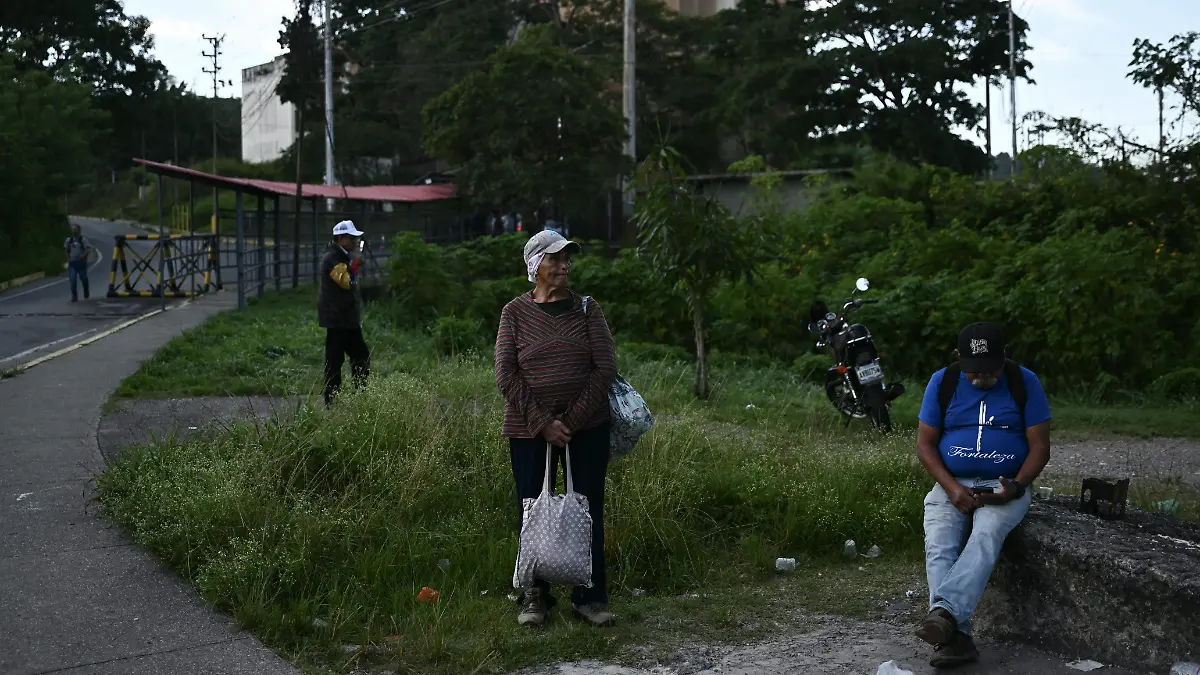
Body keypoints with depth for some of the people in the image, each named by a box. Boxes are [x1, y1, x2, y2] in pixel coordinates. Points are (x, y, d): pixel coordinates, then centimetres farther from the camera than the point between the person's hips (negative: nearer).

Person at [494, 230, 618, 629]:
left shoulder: (586, 310, 4)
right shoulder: (515, 313, 1)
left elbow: (605, 368, -2)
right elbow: (506, 375, -5)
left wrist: (571, 420, -10)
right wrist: (543, 422, -13)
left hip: (586, 427, 1)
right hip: (529, 429, -1)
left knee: (589, 511, 3)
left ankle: (589, 598, 15)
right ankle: (535, 598, 18)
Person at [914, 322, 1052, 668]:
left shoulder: (1024, 382, -2)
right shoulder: (942, 382, 2)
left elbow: (1040, 446, -1)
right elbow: (925, 443, 2)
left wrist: (1016, 487, -18)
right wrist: (952, 488, -14)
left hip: (1005, 487, -2)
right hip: (952, 486, 2)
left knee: (986, 536, -34)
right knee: (939, 547, -27)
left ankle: (944, 612, -51)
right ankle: (957, 635, -39)